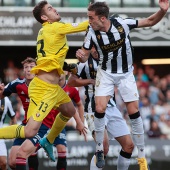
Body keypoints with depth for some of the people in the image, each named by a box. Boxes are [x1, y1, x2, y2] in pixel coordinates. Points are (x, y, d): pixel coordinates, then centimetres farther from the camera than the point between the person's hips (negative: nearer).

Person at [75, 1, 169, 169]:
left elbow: (150, 21, -13)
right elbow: (85, 55, -7)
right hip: (106, 73, 1)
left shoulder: (122, 23, -23)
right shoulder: (92, 33, -19)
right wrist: (81, 56, -31)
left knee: (134, 112, -2)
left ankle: (142, 156, 10)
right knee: (99, 109, -14)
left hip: (126, 74, -1)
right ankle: (99, 149, 6)